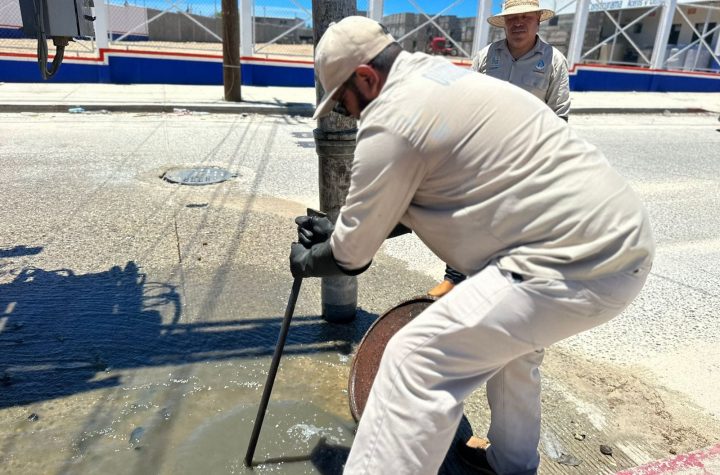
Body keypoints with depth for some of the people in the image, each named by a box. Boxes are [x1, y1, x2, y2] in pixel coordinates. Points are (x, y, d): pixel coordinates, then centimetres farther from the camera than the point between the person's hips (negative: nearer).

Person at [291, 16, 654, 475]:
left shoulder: (390, 120, -12)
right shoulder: (439, 80, 18)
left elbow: (352, 256, -2)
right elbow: (409, 200, 25)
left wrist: (309, 262, 18)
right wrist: (340, 229, 24)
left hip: (576, 263, -11)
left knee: (416, 360, -9)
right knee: (511, 331, 30)